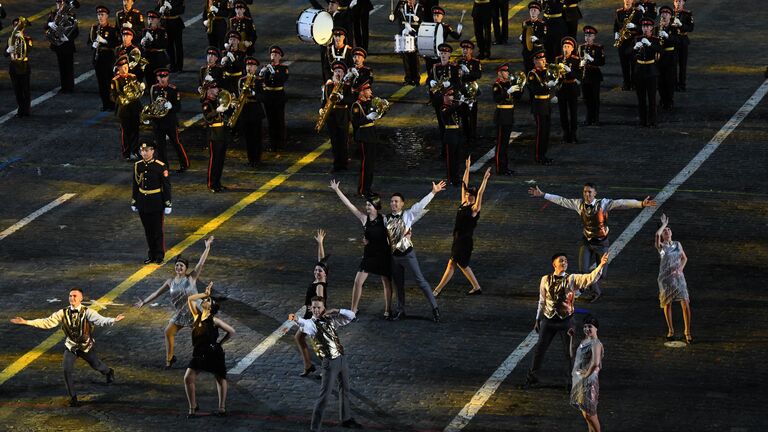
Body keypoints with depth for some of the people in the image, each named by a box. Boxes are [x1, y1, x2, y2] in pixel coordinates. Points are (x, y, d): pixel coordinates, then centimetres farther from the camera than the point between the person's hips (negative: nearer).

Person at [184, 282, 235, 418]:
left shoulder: (214, 320, -12)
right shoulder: (197, 315, 3)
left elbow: (231, 331, -10)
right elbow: (190, 299, 6)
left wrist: (220, 342, -3)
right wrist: (205, 294, 4)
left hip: (213, 354, -5)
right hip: (199, 354, 5)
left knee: (220, 379, 10)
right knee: (188, 378, -3)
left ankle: (222, 408, 17)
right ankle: (193, 408, 3)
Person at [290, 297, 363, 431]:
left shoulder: (330, 319, 5)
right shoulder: (312, 323, -13)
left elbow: (351, 315, 6)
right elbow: (304, 324, -38)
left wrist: (335, 311, -9)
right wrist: (296, 319, -62)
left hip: (342, 358, 6)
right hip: (330, 362, -6)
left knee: (345, 390, 21)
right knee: (325, 395, -7)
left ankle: (346, 419, 40)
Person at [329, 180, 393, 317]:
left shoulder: (383, 220, -10)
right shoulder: (364, 218, -6)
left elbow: (390, 237, -1)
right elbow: (349, 205, -7)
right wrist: (337, 190, -10)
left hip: (383, 255, -2)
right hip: (368, 254, 2)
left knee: (386, 282, 8)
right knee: (358, 281, -1)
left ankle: (388, 310, 21)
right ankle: (354, 309, 12)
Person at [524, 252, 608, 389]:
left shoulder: (572, 279, -5)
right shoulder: (546, 280, 0)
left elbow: (590, 278, -19)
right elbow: (542, 301, 8)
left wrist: (601, 266, -34)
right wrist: (538, 320, 11)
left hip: (566, 320, -1)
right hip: (548, 320, 1)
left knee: (569, 352, 4)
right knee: (540, 349, 7)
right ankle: (532, 376, 24)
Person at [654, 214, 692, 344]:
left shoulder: (677, 245, 6)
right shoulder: (660, 246, -5)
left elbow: (684, 258, 15)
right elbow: (657, 235, -26)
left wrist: (680, 268, -3)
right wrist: (663, 224, -12)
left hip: (678, 276, 2)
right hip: (665, 278, -2)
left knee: (685, 303, -9)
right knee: (667, 304, 8)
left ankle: (688, 332, -3)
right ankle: (670, 330, 26)